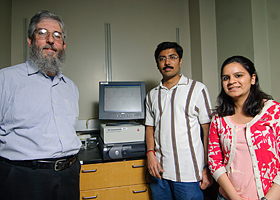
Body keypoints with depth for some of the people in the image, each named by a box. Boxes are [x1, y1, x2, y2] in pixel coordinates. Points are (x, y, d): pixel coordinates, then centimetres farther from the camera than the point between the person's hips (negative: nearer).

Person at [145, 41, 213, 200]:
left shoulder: (197, 89, -2)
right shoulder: (152, 95, 10)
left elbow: (208, 130, -4)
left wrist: (208, 168, -7)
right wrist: (150, 153, -2)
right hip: (160, 171, 4)